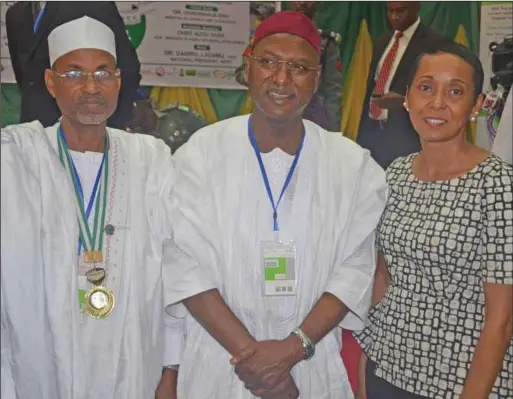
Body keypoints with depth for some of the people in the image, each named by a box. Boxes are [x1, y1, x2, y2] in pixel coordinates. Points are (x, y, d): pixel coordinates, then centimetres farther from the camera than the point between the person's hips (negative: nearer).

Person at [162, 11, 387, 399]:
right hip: (219, 364, -1)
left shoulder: (354, 165, -2)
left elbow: (355, 268, -6)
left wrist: (294, 347, -17)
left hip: (313, 368, 1)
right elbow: (184, 263, -10)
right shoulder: (201, 153, -6)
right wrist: (247, 350, -15)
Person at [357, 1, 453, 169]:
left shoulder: (436, 43, -7)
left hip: (405, 137, -6)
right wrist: (361, 133, 15)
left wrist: (405, 102, -23)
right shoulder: (382, 41, 14)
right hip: (371, 132, 6)